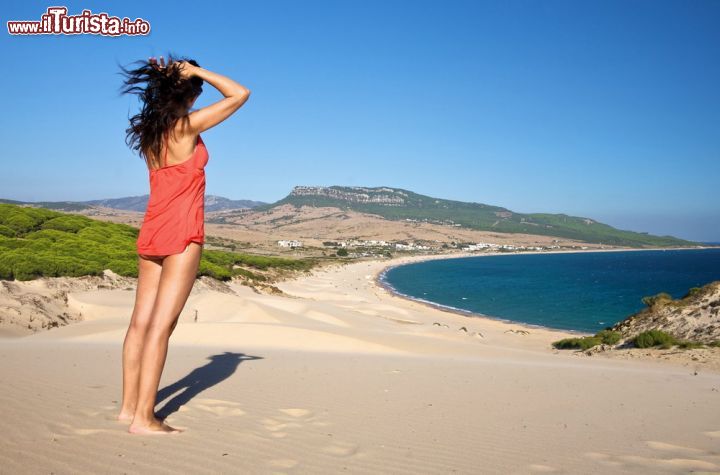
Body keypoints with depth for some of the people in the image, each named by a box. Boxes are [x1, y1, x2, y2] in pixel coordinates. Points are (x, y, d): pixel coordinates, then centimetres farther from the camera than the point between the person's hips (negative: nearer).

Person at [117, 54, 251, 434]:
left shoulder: (149, 129, 9)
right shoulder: (187, 125, -10)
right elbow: (240, 94, -6)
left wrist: (162, 76, 20)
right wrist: (197, 72, -2)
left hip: (151, 233, 8)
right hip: (182, 235, -8)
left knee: (141, 321, 9)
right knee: (162, 324, -7)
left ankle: (129, 406, 16)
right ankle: (143, 418, -3)